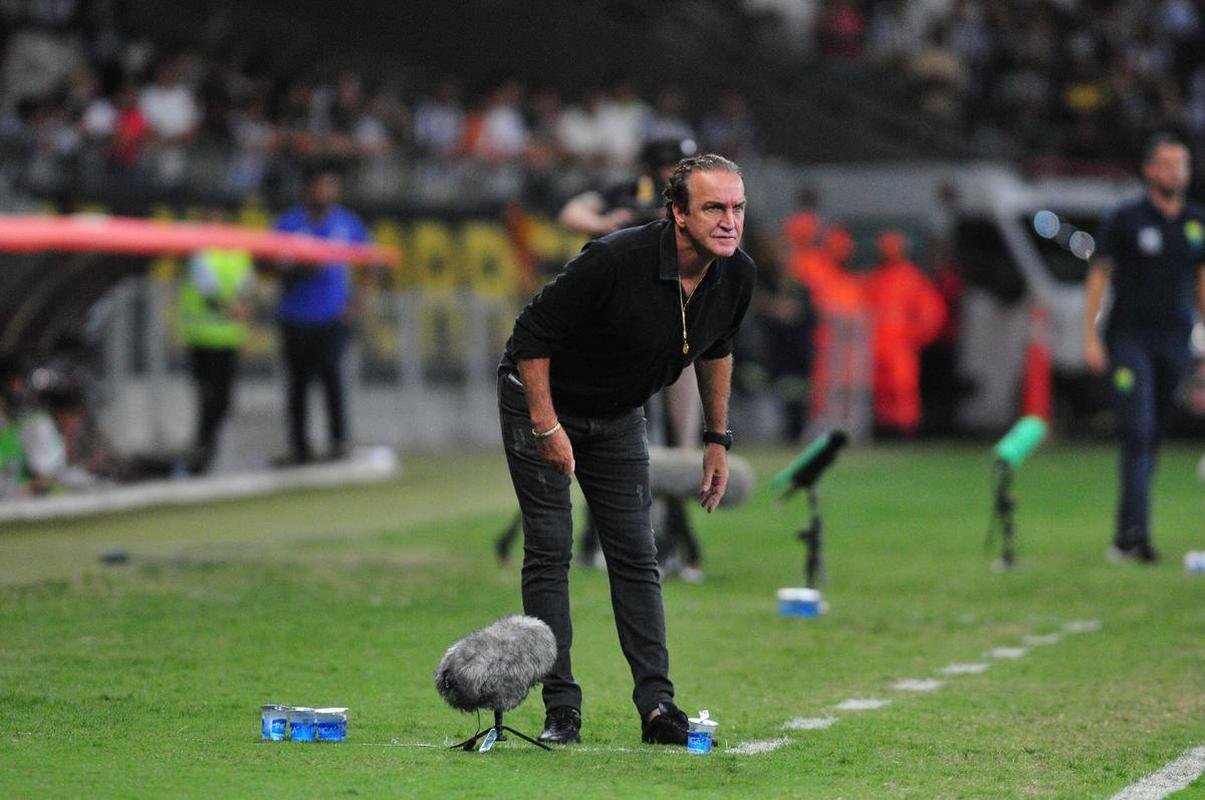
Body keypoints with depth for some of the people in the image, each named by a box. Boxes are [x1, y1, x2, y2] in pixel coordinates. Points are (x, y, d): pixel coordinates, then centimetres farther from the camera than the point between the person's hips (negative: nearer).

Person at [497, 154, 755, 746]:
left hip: (617, 415, 5)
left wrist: (717, 439, 9)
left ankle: (657, 706, 0)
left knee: (636, 555, 1)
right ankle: (561, 709, -5)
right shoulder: (617, 260, -34)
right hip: (539, 398, -5)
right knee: (549, 551, -8)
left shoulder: (737, 276, -14)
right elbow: (532, 334, -24)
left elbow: (716, 349, 8)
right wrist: (547, 428, -23)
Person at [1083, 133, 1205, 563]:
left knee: (1154, 437, 6)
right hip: (1129, 338, -4)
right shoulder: (1126, 219, -2)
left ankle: (1127, 535, 14)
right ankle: (1134, 531, -19)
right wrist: (1090, 337, -7)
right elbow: (1098, 274, 0)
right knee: (1138, 433, -15)